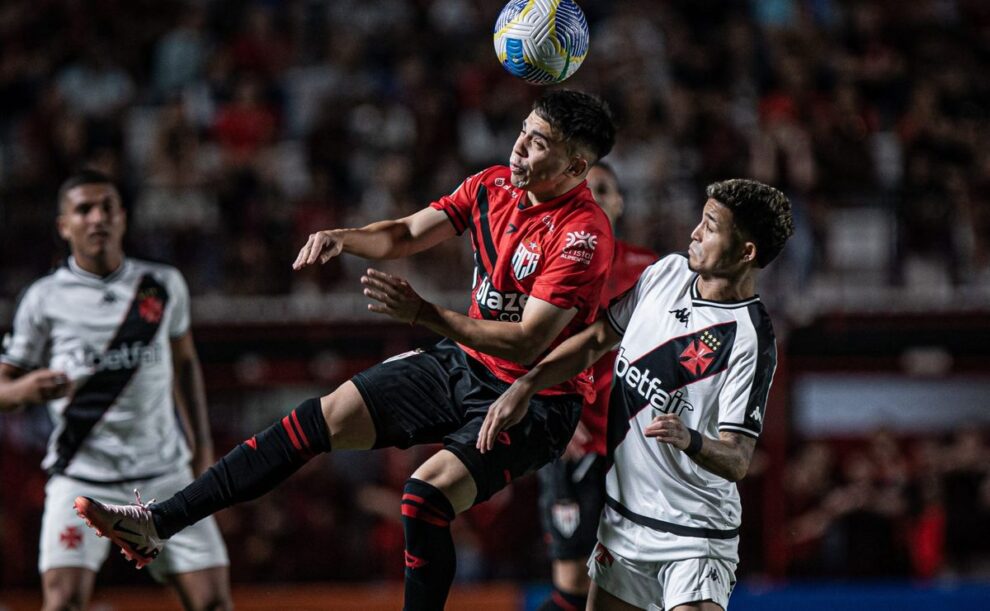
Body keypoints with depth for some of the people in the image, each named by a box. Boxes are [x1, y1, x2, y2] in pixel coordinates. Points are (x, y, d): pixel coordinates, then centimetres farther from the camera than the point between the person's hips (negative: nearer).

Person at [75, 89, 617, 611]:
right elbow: (406, 235, 10)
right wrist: (341, 238, -10)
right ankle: (157, 523, -3)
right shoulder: (493, 186, 1)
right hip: (461, 363, 7)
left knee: (425, 496, -29)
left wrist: (423, 313, -30)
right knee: (322, 418, -3)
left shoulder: (582, 234, -23)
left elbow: (528, 343, -27)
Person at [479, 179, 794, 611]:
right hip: (621, 519, 7)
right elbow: (598, 337, 15)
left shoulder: (750, 341, -19)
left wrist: (690, 441, -41)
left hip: (694, 533, -7)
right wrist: (524, 386, 6)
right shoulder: (667, 272, 2)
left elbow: (736, 461, -21)